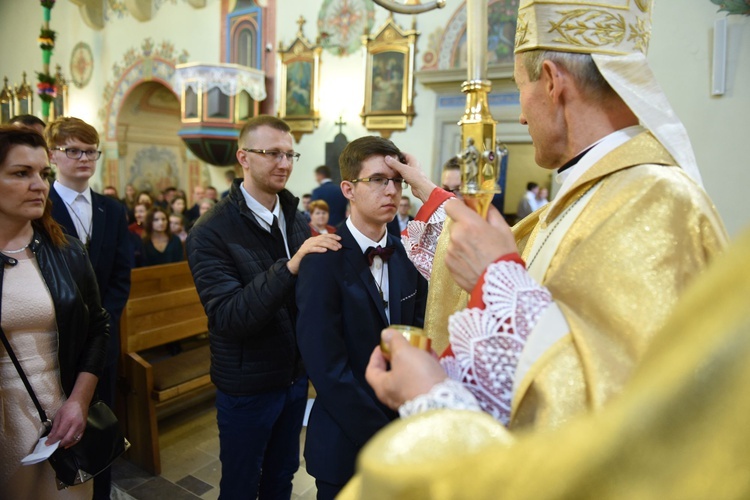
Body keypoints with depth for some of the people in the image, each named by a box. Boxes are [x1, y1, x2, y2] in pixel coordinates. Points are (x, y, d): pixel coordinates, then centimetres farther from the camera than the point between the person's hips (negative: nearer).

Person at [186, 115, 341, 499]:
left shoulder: (297, 219, 0)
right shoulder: (211, 233, -18)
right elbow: (228, 316, -26)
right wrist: (290, 265, -36)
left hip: (295, 376, 5)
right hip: (247, 386, -5)